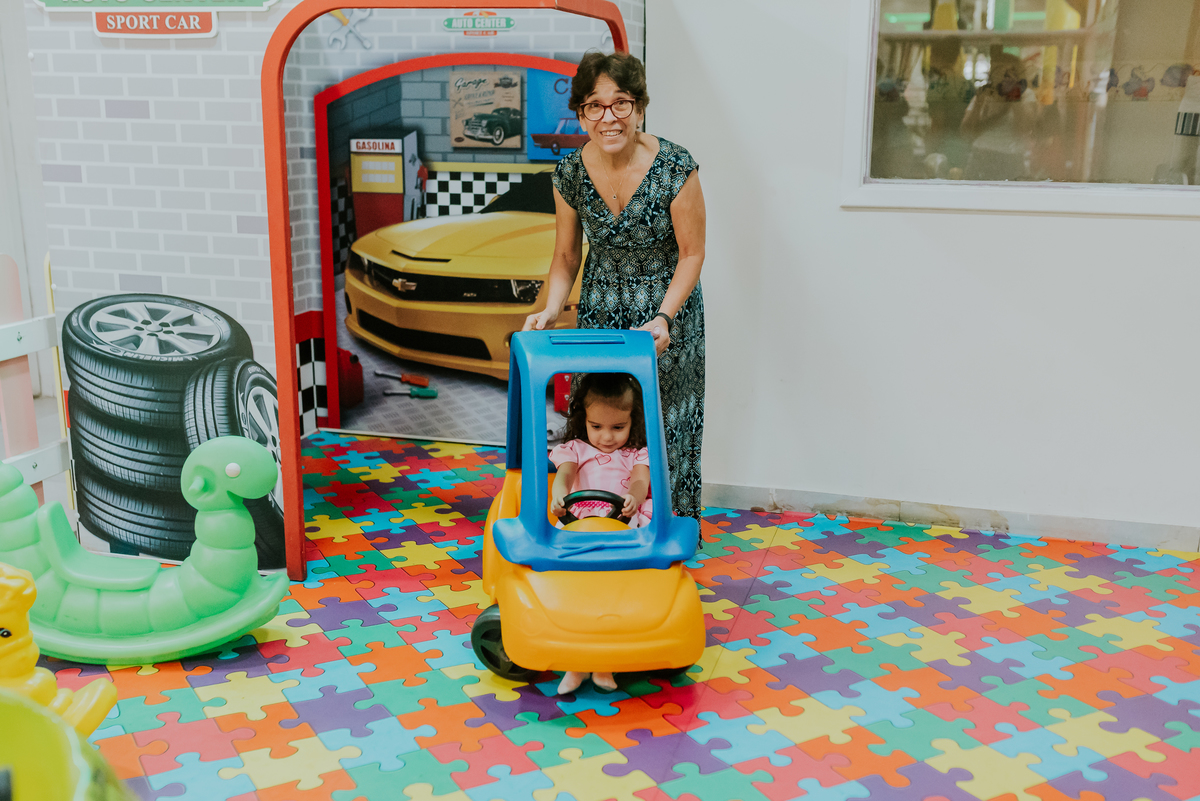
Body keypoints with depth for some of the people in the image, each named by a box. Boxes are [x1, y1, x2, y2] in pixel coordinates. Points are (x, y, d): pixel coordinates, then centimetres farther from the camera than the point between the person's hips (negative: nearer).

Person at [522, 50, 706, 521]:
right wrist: (551, 310, -13)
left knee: (665, 423, 4)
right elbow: (567, 256, 3)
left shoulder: (675, 168, -19)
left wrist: (663, 317, -22)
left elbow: (692, 253, -11)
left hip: (667, 308, -3)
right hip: (600, 313, 3)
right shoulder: (570, 173, -8)